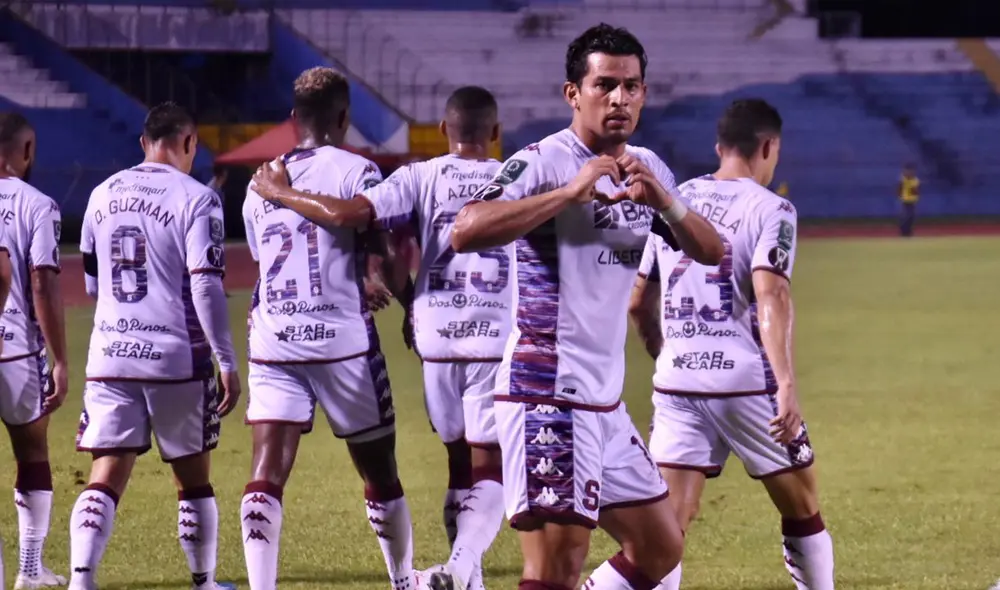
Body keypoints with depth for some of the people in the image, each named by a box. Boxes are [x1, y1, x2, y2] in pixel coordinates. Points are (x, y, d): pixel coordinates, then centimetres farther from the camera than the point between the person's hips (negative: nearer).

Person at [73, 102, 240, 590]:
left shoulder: (103, 195, 9)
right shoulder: (195, 198, -7)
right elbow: (205, 286, -14)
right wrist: (226, 362, -10)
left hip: (110, 355, 3)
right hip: (176, 357, -3)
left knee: (105, 478, -1)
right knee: (192, 479, 11)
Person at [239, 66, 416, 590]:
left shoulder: (261, 183, 13)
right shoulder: (356, 173, -3)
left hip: (273, 345, 3)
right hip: (342, 342, -3)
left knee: (267, 473, -7)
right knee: (379, 470, 13)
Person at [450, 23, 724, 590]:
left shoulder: (647, 168, 13)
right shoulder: (543, 162, -12)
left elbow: (711, 251, 8)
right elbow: (466, 231, -27)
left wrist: (662, 201, -10)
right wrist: (571, 193, -30)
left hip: (605, 402, 9)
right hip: (548, 396, -9)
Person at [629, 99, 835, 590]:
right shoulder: (770, 209, -4)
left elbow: (637, 304, 18)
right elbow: (771, 298, -18)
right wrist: (786, 385, -24)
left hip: (675, 383, 4)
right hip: (747, 382, -4)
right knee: (802, 511, 14)